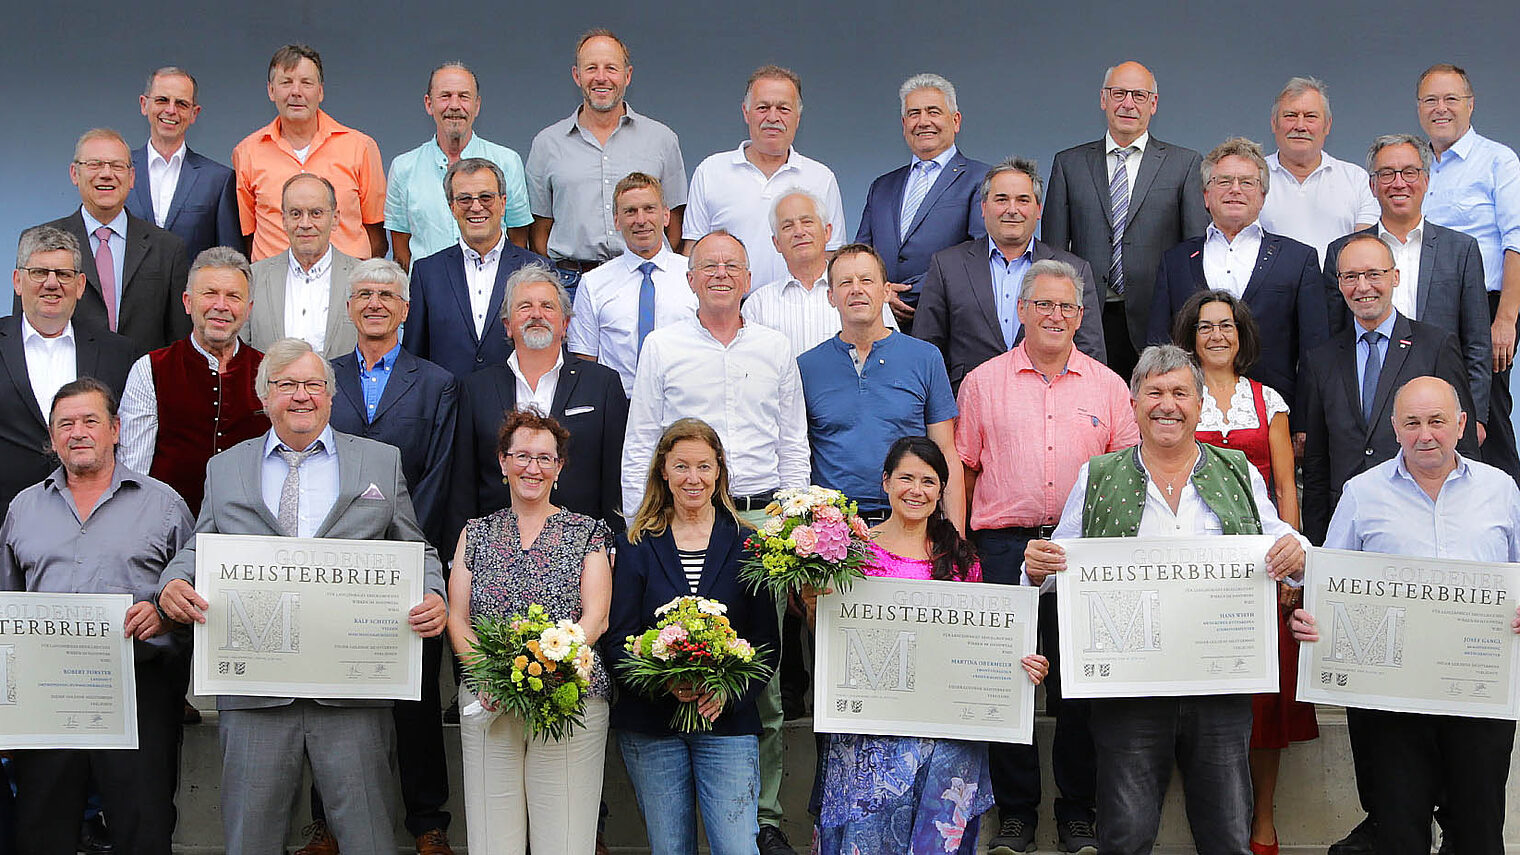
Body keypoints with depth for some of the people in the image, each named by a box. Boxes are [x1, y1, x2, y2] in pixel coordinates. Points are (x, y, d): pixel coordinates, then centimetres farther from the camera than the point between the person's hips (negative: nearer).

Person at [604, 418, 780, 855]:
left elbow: (766, 642, 3)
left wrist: (730, 692, -14)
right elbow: (617, 641, 0)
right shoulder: (636, 546, 5)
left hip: (727, 720, -1)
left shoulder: (746, 544, 5)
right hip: (649, 725, 1)